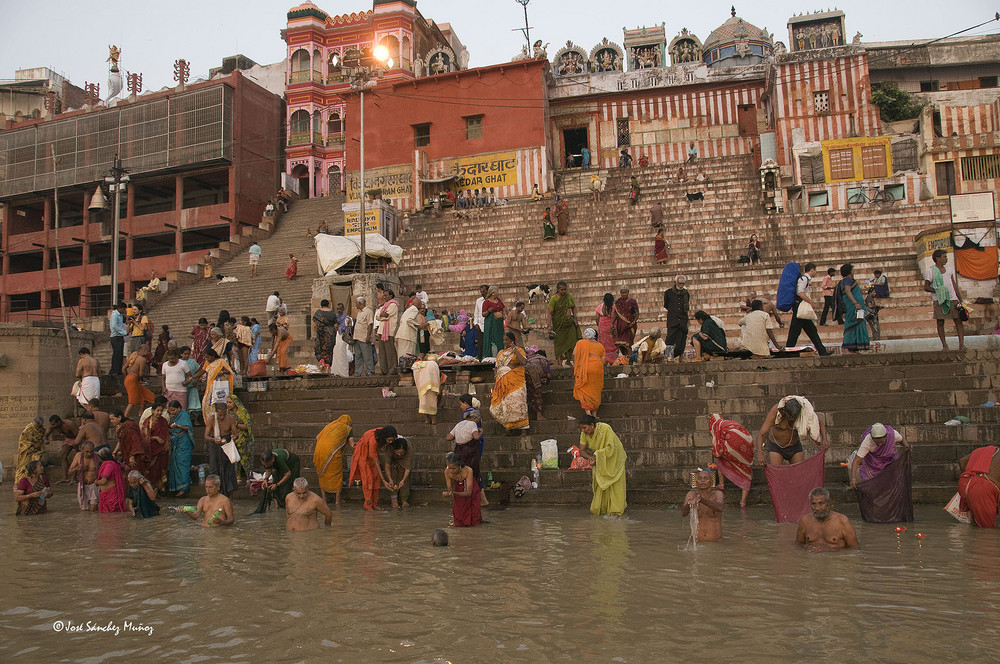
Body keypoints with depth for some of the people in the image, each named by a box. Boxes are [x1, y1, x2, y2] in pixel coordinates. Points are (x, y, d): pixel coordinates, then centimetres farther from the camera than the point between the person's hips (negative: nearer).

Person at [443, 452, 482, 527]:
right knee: (459, 524, -1)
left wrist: (454, 493, -51)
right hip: (459, 494, 2)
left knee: (474, 523, 1)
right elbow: (449, 490, -18)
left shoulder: (468, 470, -35)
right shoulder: (447, 472, -25)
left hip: (472, 494, -2)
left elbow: (469, 492, -34)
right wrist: (447, 494, -43)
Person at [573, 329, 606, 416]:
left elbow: (574, 355, 3)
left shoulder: (580, 342, 13)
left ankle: (587, 412, -10)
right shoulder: (600, 346, 20)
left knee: (584, 390, 2)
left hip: (584, 368, -2)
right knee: (595, 392, 12)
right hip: (597, 368, 2)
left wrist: (575, 365, 17)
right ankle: (594, 414, 12)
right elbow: (603, 361, 12)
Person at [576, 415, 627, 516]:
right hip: (600, 460, 5)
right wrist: (590, 457, -28)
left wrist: (597, 455, -35)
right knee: (600, 483, 1)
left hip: (614, 457, -5)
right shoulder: (584, 434, -14)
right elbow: (582, 450, -9)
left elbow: (611, 447, -30)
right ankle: (601, 509, 9)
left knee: (615, 483, -4)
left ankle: (616, 510, 2)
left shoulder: (605, 429, -31)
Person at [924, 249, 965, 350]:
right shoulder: (931, 271, -1)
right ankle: (944, 344, 4)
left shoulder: (949, 269, 15)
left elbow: (954, 285, 17)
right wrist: (937, 290, -18)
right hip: (939, 300, -4)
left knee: (958, 320, -3)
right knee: (940, 322, -2)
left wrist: (960, 299, 11)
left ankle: (961, 344, -2)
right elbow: (926, 287, -1)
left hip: (952, 299, 4)